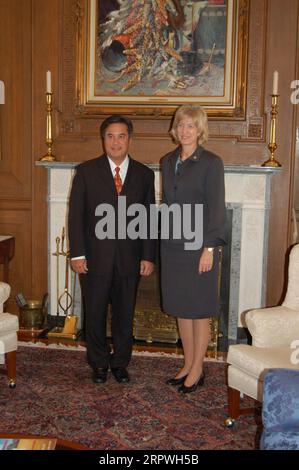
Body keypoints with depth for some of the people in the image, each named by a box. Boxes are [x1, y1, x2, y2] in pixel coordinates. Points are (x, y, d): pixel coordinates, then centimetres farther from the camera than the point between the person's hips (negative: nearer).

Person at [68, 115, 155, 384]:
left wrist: (148, 257, 0)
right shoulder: (86, 171, -1)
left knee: (125, 314, 11)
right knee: (95, 314, 10)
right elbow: (76, 215, -2)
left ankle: (120, 362, 29)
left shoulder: (144, 174, 4)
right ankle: (99, 363, 28)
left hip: (129, 258, 1)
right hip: (95, 257, -1)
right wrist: (77, 254, -8)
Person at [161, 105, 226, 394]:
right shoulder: (168, 162, 11)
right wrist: (164, 239, 11)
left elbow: (217, 208, -11)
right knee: (180, 308, 13)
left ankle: (197, 370, 16)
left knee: (199, 310, 3)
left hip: (198, 245, -6)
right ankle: (188, 364, 26)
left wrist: (209, 248, -16)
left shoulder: (211, 163, -8)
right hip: (172, 245, 6)